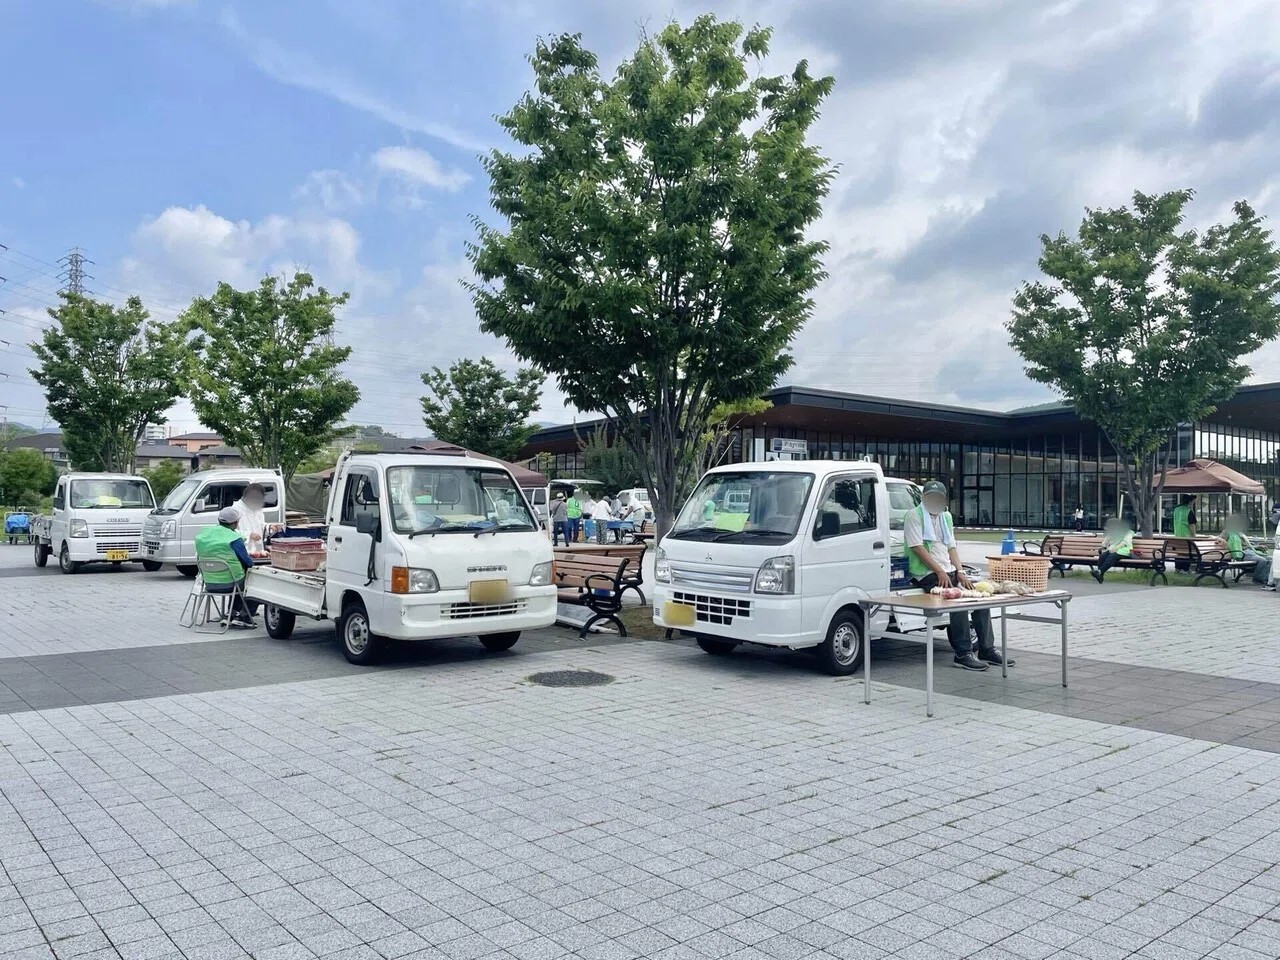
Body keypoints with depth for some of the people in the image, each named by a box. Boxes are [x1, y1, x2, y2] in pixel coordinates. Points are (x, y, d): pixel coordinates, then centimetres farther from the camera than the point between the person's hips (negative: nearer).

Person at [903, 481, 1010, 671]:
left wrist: (959, 572, 1)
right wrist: (939, 572, -17)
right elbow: (917, 547, -12)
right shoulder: (914, 515, -2)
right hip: (927, 573, -8)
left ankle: (987, 649, -3)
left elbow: (951, 547, 17)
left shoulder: (946, 516, 21)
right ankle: (963, 654, -25)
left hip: (949, 571, 8)